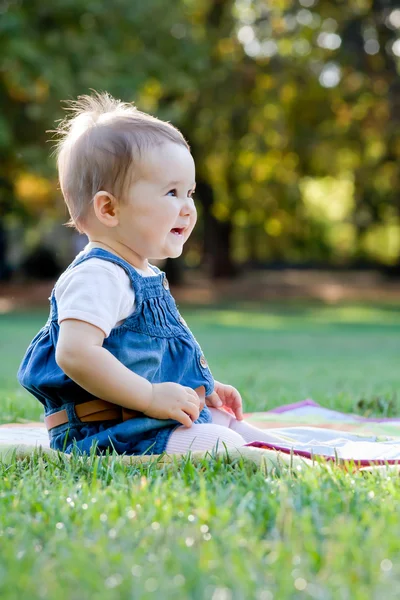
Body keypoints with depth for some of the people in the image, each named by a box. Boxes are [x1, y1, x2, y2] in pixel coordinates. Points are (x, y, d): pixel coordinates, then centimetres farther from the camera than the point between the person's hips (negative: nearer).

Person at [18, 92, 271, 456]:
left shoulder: (146, 275, 17)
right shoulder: (97, 276, -20)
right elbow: (76, 354, -33)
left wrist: (205, 389, 21)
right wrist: (151, 396, -29)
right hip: (110, 433, -12)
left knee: (239, 429, 12)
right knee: (222, 445, -24)